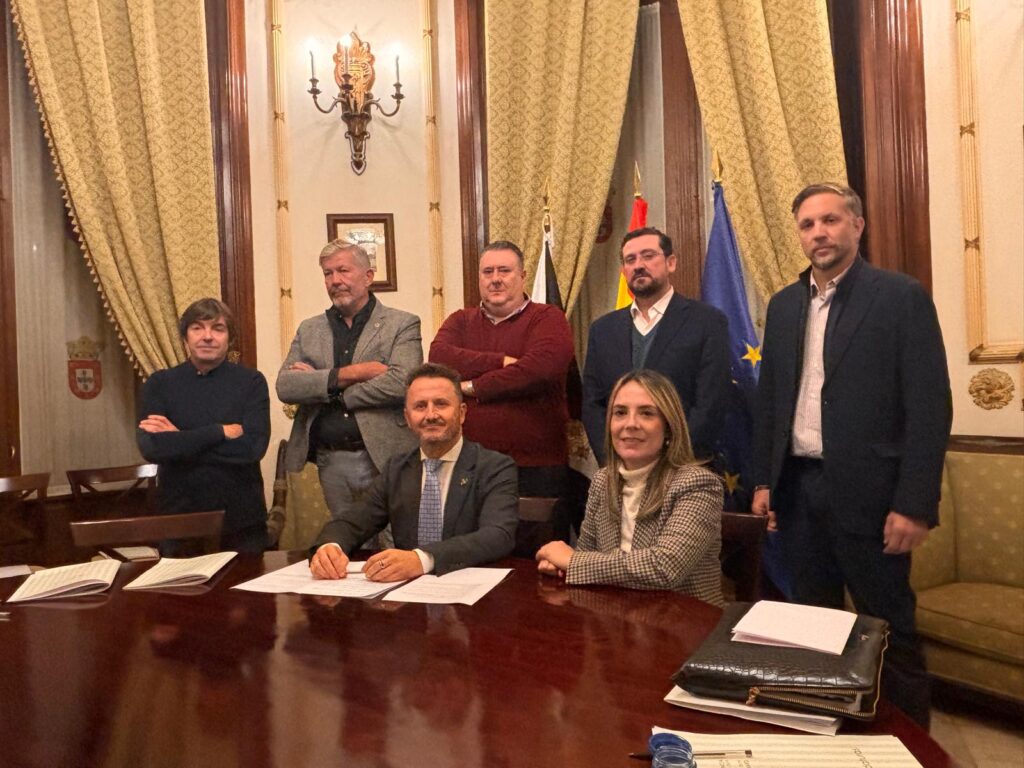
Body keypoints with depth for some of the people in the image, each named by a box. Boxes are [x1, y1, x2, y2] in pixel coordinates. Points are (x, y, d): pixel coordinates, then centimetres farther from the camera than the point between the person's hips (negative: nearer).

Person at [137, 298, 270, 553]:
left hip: (241, 519, -1)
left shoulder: (250, 381, -2)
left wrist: (180, 440, -13)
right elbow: (151, 447, -13)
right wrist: (222, 432, -17)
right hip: (178, 520, 1)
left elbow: (253, 447, -15)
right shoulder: (159, 383, 2)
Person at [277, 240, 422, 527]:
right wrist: (350, 373, -15)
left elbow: (400, 383, -17)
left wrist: (323, 383, -9)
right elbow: (284, 386, -2)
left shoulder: (402, 325, -1)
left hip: (386, 458, -3)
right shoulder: (309, 330, 11)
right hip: (331, 462, 4)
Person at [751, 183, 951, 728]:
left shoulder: (902, 296, -6)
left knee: (887, 629, 7)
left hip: (867, 492, -5)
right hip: (797, 487, 5)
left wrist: (915, 503, -14)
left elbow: (930, 406, -10)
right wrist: (763, 480, 9)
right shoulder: (784, 304, 10)